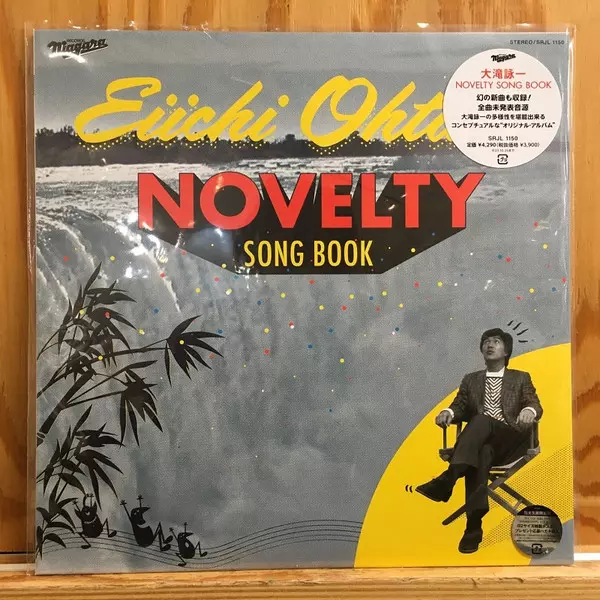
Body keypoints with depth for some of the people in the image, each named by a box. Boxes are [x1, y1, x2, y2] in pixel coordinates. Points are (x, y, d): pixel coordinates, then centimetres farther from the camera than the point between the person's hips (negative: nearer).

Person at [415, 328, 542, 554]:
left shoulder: (521, 378, 19)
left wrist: (529, 411, -20)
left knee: (481, 420, -36)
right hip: (480, 442, 2)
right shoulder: (471, 380, 24)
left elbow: (535, 404, 6)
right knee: (481, 453, -37)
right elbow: (460, 407, 16)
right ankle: (474, 525, -45)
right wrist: (448, 412, -10)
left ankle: (447, 479, -48)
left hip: (510, 440, -2)